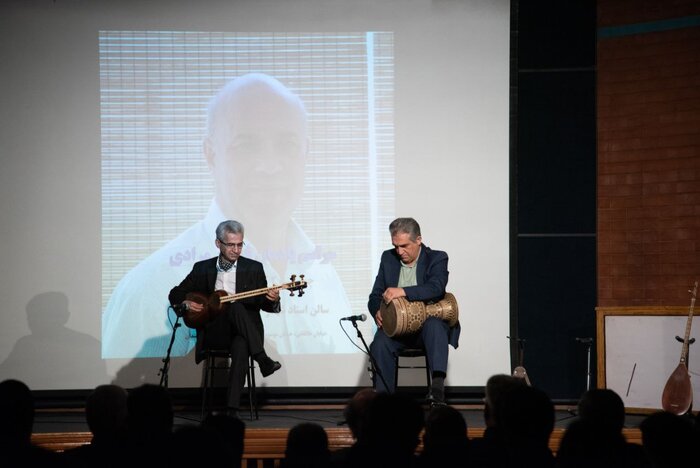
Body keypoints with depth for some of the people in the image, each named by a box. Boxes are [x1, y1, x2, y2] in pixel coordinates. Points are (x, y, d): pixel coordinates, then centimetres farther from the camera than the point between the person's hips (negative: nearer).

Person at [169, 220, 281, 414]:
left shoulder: (253, 268, 10)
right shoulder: (202, 268, 10)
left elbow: (264, 304, 10)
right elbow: (175, 294, 16)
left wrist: (272, 300, -15)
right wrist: (186, 303, -7)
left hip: (242, 332, 0)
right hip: (213, 331, 0)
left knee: (241, 346, -38)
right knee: (235, 306, -33)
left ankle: (232, 409, -43)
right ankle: (263, 360, -37)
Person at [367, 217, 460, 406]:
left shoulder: (437, 259, -2)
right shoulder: (388, 258, 11)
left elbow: (436, 288, -22)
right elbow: (375, 296, 13)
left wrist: (403, 291, -37)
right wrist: (378, 311, -12)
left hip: (427, 322, -3)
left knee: (434, 326, -38)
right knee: (379, 345, -29)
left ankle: (438, 385, -51)